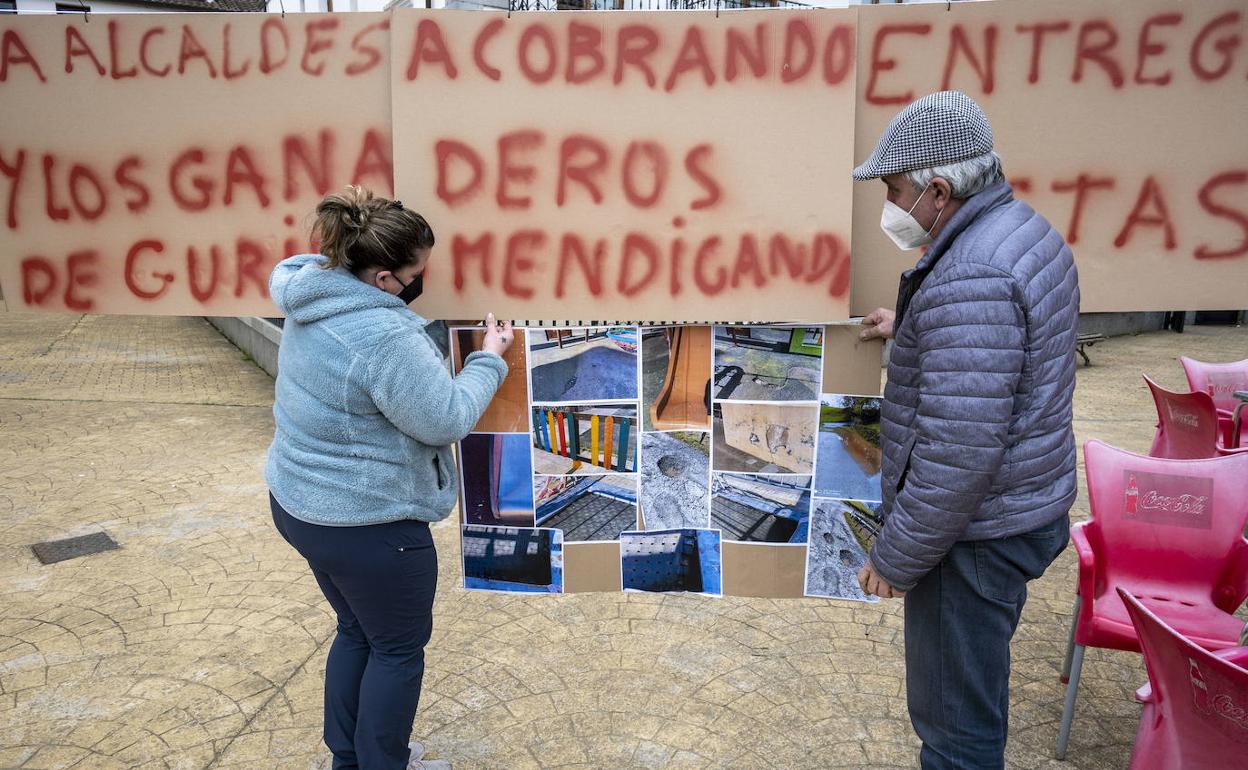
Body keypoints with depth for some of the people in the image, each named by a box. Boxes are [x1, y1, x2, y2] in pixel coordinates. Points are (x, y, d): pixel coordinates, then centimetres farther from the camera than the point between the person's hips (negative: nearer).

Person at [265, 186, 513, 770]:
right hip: (366, 524, -9)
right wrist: (490, 358, -8)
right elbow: (448, 419, -22)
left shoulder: (315, 302, 0)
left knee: (357, 631, 26)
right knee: (399, 647, 13)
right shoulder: (386, 336, -29)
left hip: (298, 503, 10)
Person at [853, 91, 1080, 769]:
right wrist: (912, 329, 24)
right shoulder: (1027, 229, 6)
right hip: (1030, 506, 10)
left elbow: (959, 453, -29)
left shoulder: (968, 279, -27)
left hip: (975, 533, -10)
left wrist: (895, 558, -19)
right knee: (979, 679, 27)